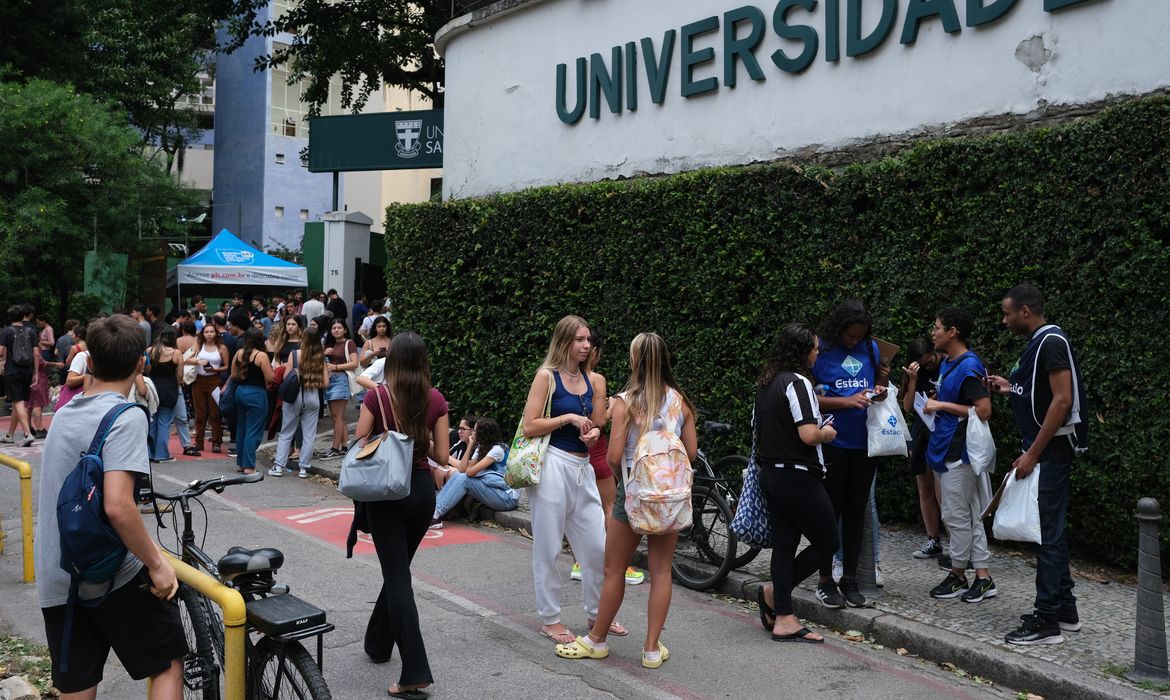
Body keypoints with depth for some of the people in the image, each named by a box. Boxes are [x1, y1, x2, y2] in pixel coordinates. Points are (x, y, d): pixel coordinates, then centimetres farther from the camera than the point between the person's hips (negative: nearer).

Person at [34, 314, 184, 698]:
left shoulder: (63, 414, 9)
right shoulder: (126, 417, -16)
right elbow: (117, 506, -27)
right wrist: (156, 564, -16)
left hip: (55, 580, 7)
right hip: (111, 575, -7)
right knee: (168, 662, 12)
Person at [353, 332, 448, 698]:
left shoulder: (376, 397, -10)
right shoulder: (436, 399, -2)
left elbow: (359, 448, -4)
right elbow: (441, 456, -1)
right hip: (422, 489, 4)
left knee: (398, 577, -2)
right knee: (399, 569, 22)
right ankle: (378, 643, 40)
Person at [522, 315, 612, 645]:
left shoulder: (590, 379, 11)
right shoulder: (547, 376, -5)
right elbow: (529, 427, -10)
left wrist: (593, 431, 0)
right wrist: (569, 418, -13)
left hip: (583, 467, 6)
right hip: (553, 466, -6)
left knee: (597, 546, 8)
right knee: (547, 548, 4)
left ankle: (596, 613, 25)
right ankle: (549, 619, 18)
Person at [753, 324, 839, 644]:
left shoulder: (766, 383, 12)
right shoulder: (797, 383, -16)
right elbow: (809, 435, -25)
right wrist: (826, 433, -3)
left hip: (770, 472, 9)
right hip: (797, 476, -9)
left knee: (784, 544, 10)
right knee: (826, 543, 5)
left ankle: (783, 620, 13)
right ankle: (774, 592, 6)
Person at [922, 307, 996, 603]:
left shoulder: (969, 366, -16)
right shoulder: (947, 365, 13)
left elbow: (984, 411, -22)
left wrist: (943, 406, -17)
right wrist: (933, 403, 8)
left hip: (959, 453, -10)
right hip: (945, 451, 10)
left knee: (956, 516, 0)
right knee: (970, 516, 12)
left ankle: (958, 575, 13)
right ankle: (982, 578, 17)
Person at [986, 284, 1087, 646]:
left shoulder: (1051, 342, -15)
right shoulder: (1037, 343, 14)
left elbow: (1062, 400, -22)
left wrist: (1032, 453, -21)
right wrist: (1011, 389, 11)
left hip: (1050, 451, -10)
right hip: (1043, 450, 10)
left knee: (1047, 533, -6)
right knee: (1052, 530, 15)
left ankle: (1046, 621, 0)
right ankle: (1065, 610, 24)